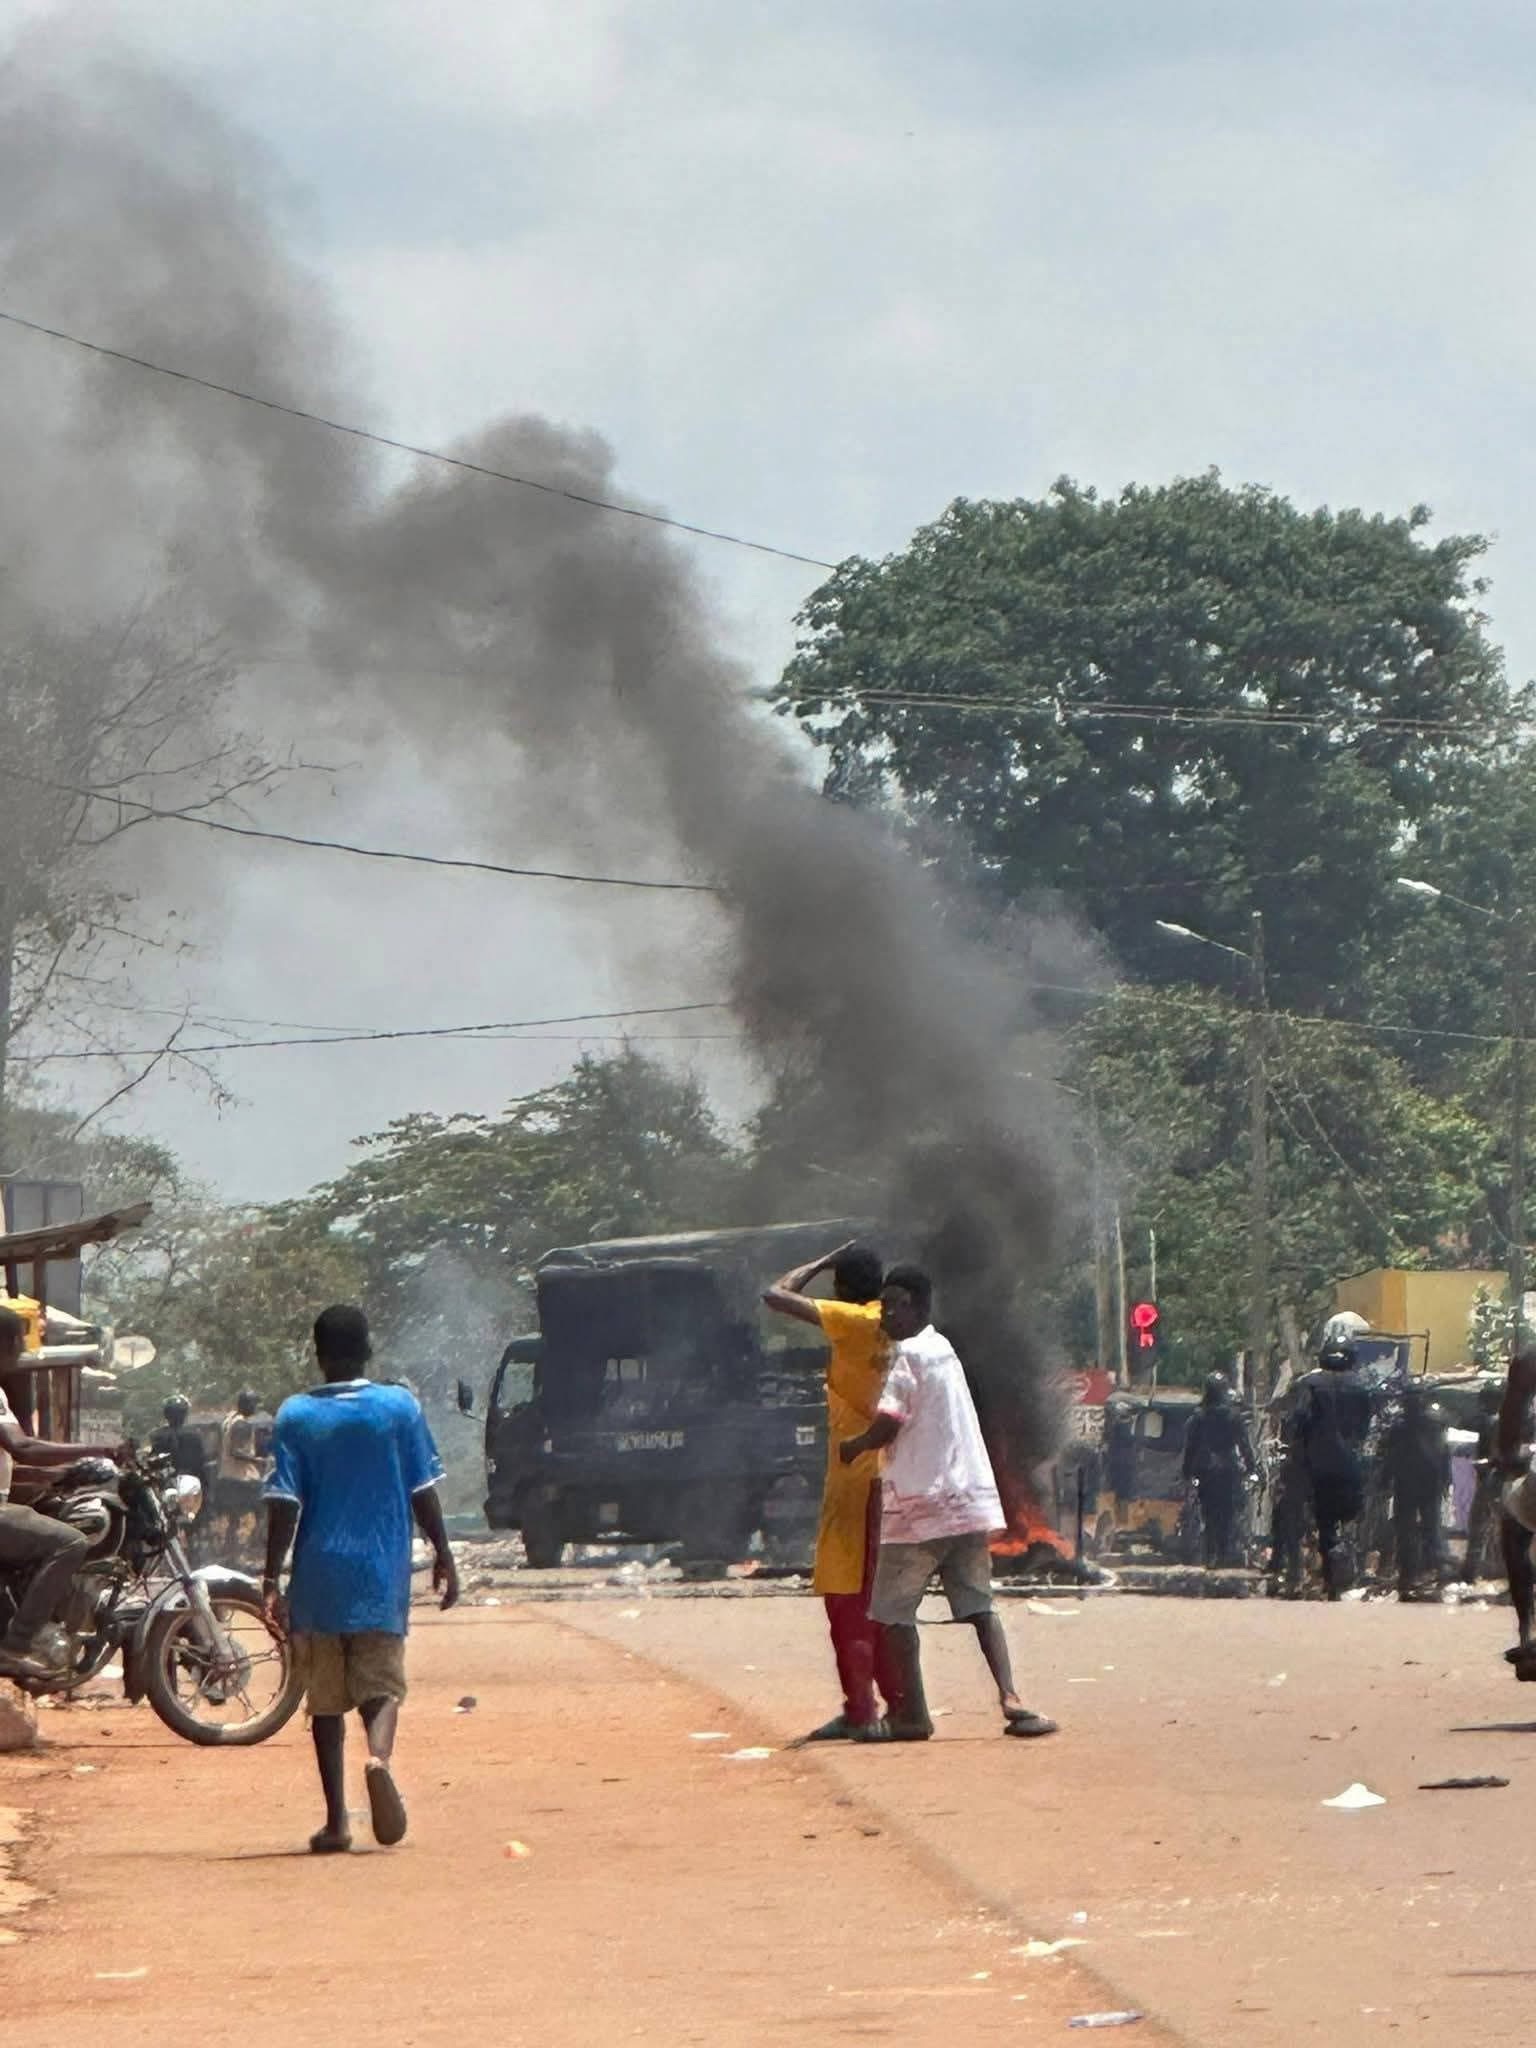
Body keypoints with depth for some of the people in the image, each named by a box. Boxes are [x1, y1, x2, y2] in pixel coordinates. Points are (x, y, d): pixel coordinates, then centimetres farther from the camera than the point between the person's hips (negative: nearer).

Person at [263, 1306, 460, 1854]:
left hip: (319, 1577, 0)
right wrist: (443, 1556, 13)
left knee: (326, 1699, 9)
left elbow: (284, 1504, -6)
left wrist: (273, 1579, -4)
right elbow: (422, 1491, 2)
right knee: (380, 1684, 3)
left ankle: (336, 1820, 6)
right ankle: (379, 1757, -29)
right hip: (382, 1576, 0)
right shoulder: (400, 1407, 0)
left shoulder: (296, 1416, -2)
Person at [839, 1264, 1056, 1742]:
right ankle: (1010, 1699, -12)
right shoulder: (944, 1350, 17)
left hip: (919, 1505, -8)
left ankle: (911, 1712, 1)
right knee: (979, 1604, 5)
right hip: (969, 1501, 8)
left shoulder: (910, 1356, -10)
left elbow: (888, 1425, -14)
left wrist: (854, 1448, 3)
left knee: (895, 1611, 3)